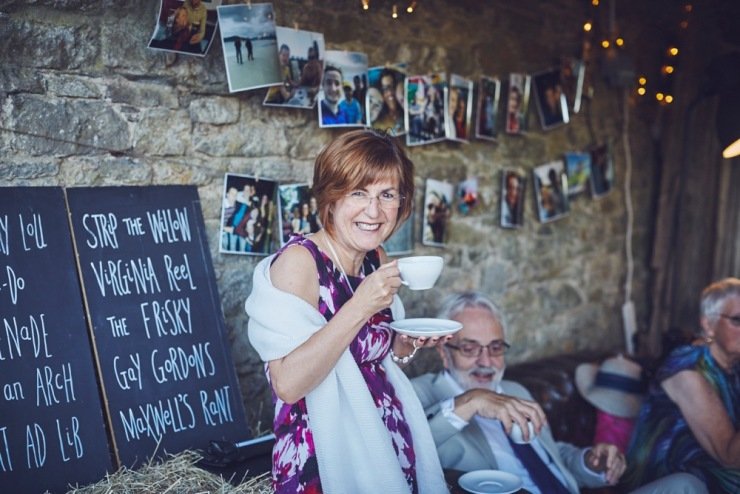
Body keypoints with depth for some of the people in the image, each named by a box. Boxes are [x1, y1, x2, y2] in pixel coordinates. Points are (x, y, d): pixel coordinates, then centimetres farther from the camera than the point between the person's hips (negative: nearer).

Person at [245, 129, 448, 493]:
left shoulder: (376, 259, 2)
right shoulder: (299, 261, -18)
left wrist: (408, 344, -4)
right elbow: (288, 384, -25)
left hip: (389, 447, 7)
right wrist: (359, 307, -29)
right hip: (325, 462, -7)